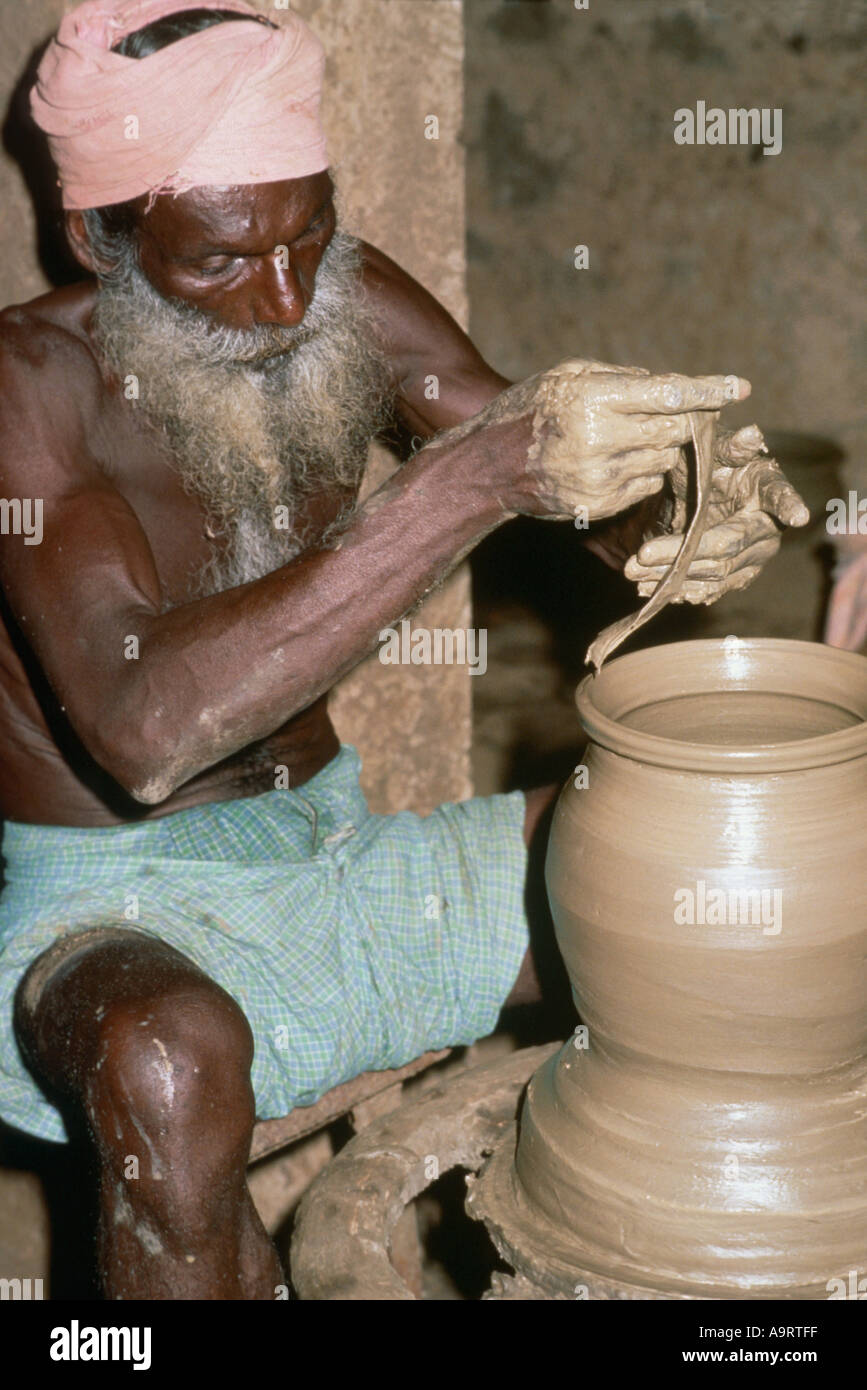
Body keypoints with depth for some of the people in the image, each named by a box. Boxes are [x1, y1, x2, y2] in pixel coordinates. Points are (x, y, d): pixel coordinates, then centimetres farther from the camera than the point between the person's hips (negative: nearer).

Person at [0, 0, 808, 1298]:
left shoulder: (353, 306, -3)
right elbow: (142, 731, -35)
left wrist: (699, 514, -25)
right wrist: (476, 477, -41)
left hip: (340, 851, 6)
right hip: (119, 903, -6)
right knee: (171, 1061, -41)